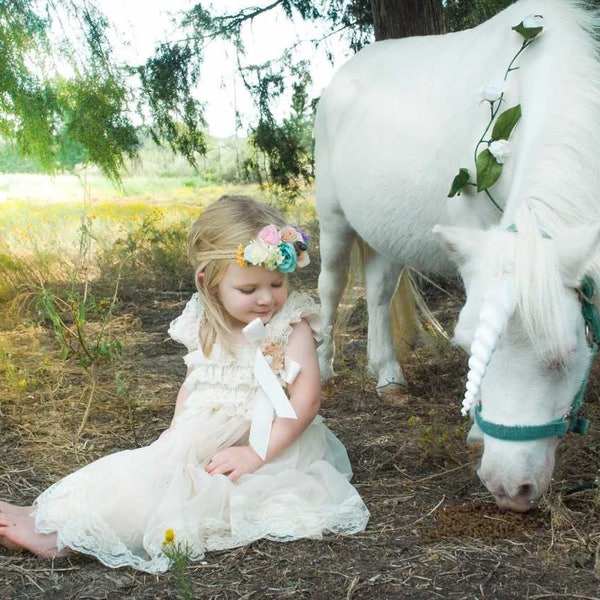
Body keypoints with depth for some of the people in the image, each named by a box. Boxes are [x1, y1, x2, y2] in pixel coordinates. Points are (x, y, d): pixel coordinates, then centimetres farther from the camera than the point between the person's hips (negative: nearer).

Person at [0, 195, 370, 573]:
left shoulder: (291, 325, -9)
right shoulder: (206, 330, 5)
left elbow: (307, 398, -17)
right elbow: (192, 385, 17)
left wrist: (257, 453, -26)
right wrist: (177, 433, -4)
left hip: (272, 444, -6)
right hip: (204, 442, 6)